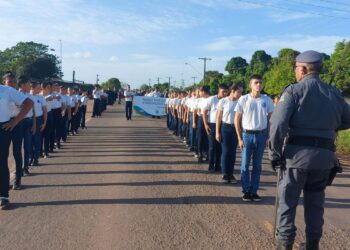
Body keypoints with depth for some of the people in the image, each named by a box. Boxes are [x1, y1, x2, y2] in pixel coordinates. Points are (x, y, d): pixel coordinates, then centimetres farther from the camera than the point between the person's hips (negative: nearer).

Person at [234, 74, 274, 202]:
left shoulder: (267, 100, 1)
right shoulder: (244, 99, -4)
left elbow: (270, 119, 9)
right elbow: (237, 120, -1)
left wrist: (269, 137, 3)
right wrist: (239, 138, -5)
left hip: (261, 135, 2)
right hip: (247, 134, -2)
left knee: (257, 165, 9)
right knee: (245, 165, 3)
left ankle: (254, 191, 18)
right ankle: (246, 191, 15)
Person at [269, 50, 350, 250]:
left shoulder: (294, 90, -7)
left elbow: (278, 123, -17)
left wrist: (274, 153, -9)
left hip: (297, 153, -4)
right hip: (325, 156, 4)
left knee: (288, 200, 10)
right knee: (315, 201, 18)